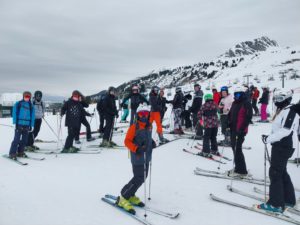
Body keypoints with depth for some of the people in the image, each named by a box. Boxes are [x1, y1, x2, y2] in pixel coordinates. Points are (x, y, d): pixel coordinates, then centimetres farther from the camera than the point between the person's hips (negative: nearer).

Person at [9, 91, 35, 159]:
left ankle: (20, 152, 21)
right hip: (19, 125, -4)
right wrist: (15, 123, -7)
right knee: (17, 139, -8)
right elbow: (14, 113, 0)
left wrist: (31, 125, 5)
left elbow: (32, 116, 10)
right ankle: (12, 153, 0)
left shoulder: (31, 106, 10)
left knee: (24, 140, 8)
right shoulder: (18, 104, 2)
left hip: (27, 125, 4)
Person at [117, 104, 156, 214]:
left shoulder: (149, 126, 8)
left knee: (143, 177, 14)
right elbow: (127, 141, -15)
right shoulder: (134, 127, -15)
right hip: (138, 157, -8)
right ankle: (123, 198, 5)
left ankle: (130, 196, 31)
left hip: (146, 157, 8)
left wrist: (152, 143, 6)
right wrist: (136, 149, -28)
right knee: (139, 179, -9)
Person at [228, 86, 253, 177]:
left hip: (240, 131, -8)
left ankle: (241, 171, 1)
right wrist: (228, 124, 10)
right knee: (234, 148, 13)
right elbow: (230, 115, 22)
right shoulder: (234, 103, 15)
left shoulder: (246, 104, -9)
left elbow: (248, 117, -16)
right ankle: (238, 167, 25)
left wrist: (242, 128, -21)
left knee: (237, 150, -8)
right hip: (233, 129, 8)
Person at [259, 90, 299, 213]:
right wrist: (269, 137, 6)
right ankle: (289, 199, 30)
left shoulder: (290, 111, -15)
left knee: (275, 173, -6)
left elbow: (285, 130, -24)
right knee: (282, 172, 17)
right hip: (280, 145, 10)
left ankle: (276, 204, 2)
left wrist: (268, 138, -21)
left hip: (284, 146, -10)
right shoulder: (282, 111, 14)